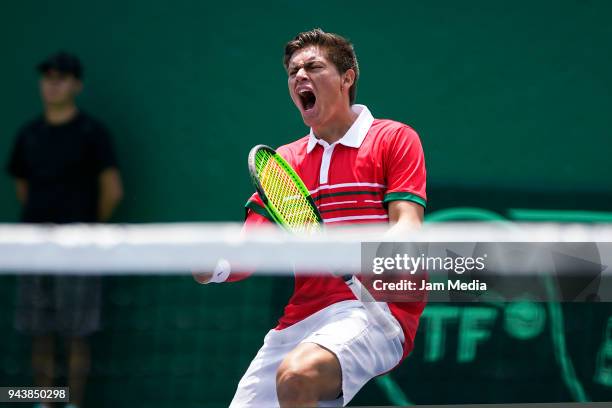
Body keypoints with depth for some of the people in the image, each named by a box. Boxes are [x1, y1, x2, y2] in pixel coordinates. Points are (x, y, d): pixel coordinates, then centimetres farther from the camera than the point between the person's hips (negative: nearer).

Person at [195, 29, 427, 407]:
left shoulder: (395, 139, 4)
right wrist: (214, 267, -10)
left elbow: (406, 228, -8)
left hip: (376, 308, -6)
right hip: (301, 316, 6)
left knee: (297, 375, -34)